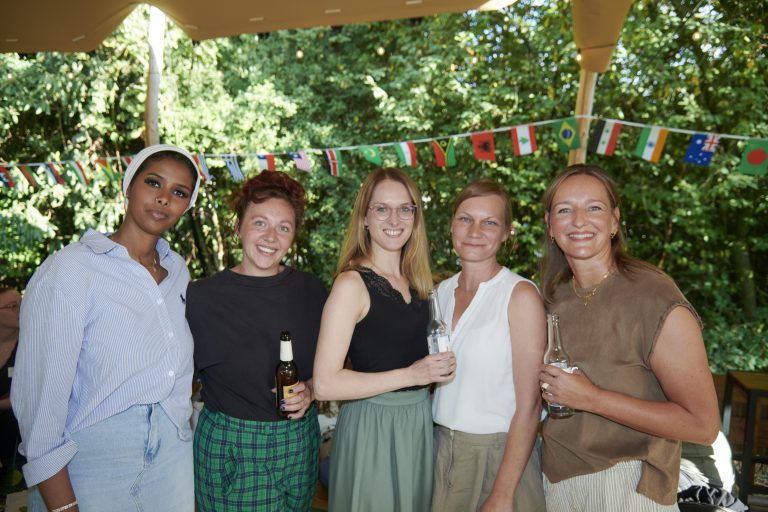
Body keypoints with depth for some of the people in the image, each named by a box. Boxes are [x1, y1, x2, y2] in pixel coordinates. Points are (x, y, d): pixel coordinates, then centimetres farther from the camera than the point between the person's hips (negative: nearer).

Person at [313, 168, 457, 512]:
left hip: (418, 420, 7)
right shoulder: (352, 283, -16)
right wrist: (411, 374, -21)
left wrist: (438, 367, 2)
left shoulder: (414, 280, 4)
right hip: (372, 426, -7)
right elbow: (325, 384, -21)